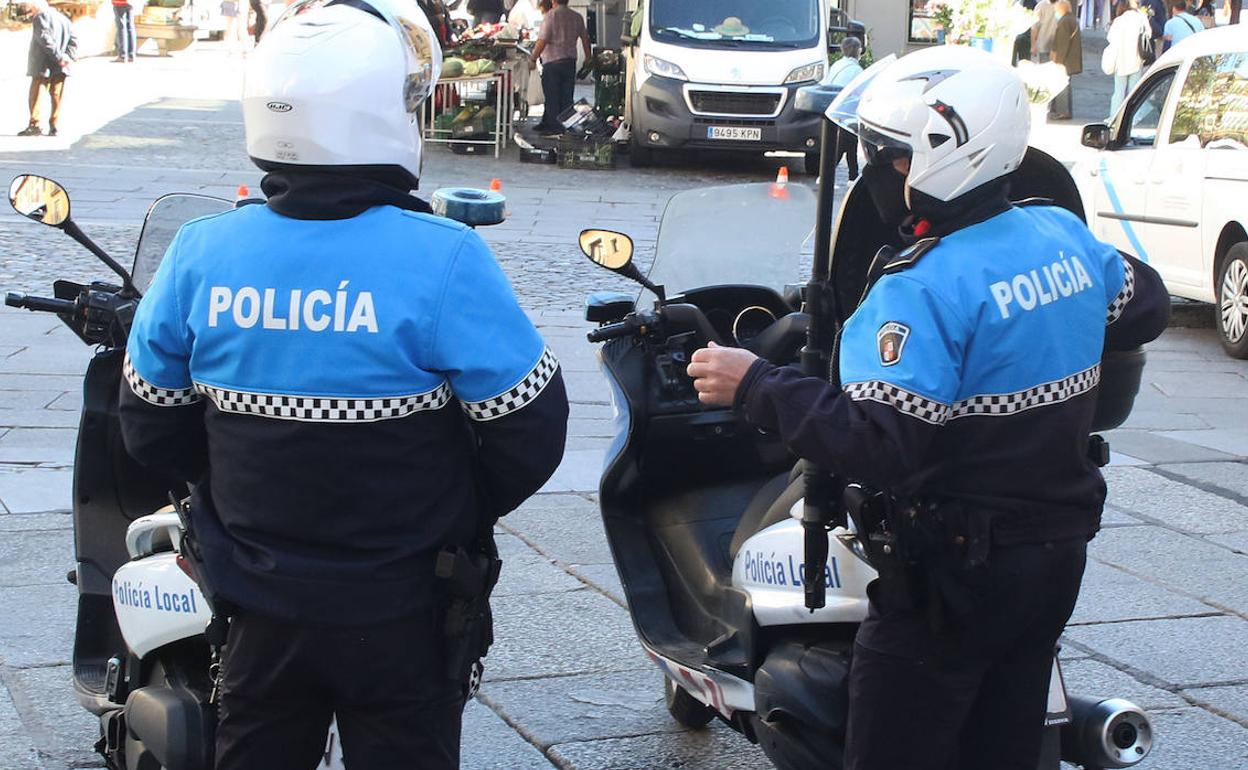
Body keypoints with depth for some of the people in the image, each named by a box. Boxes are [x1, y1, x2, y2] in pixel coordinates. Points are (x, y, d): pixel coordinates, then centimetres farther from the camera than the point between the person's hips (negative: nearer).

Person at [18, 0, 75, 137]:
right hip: (60, 69, 6)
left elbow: (46, 40, -20)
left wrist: (59, 57, -18)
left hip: (43, 67, -6)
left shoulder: (40, 18, -9)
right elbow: (73, 40, 11)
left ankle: (35, 124, -4)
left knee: (36, 95, 1)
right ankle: (54, 127, 5)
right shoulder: (61, 17, 14)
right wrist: (69, 57, 1)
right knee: (56, 96, 7)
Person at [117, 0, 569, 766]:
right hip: (403, 614, -3)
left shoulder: (200, 254, -9)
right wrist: (461, 516, 4)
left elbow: (152, 424, 2)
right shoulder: (441, 259, -21)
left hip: (260, 608, 3)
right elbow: (529, 430, -15)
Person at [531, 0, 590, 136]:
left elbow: (542, 41, -15)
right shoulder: (577, 17, 6)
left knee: (551, 96, 1)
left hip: (552, 61, -5)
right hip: (570, 61, 5)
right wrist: (588, 57, 27)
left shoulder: (550, 16, -11)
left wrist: (533, 59, -8)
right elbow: (585, 38, 14)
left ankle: (554, 127, 1)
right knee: (567, 97, 9)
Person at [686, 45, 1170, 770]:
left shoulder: (925, 285, -23)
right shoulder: (1067, 236, 0)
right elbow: (1146, 307, 19)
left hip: (956, 568, -8)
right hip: (1059, 552, 8)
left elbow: (878, 444, -30)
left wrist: (757, 386, -24)